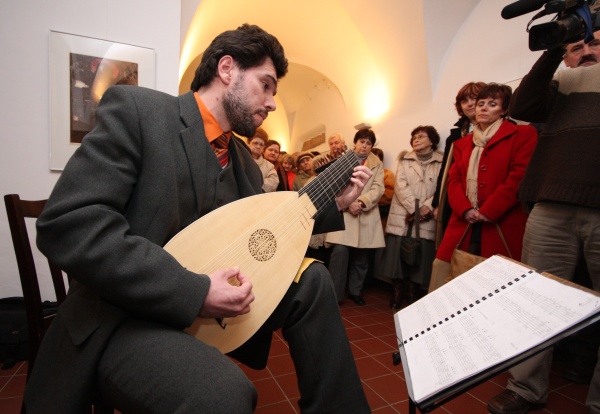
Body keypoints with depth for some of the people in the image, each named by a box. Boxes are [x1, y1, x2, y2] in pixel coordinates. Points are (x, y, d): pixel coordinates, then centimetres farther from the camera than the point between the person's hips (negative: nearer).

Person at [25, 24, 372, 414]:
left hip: (204, 309, 7)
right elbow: (67, 226, -22)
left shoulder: (243, 157, 9)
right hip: (125, 317, -6)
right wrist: (195, 291, -26)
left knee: (312, 280, -5)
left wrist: (335, 205, 7)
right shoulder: (138, 109, -13)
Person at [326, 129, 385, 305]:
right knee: (340, 251, -14)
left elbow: (378, 188, -1)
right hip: (343, 212, -2)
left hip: (367, 215, 2)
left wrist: (362, 202, -17)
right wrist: (348, 203, -15)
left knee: (361, 256, 8)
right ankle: (334, 294, -2)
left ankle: (355, 291, 25)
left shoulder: (377, 164, 12)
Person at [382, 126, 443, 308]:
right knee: (398, 255, 1)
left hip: (426, 221, -1)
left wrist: (426, 209, -17)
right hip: (401, 217, 1)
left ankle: (412, 294, 15)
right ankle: (397, 292, 16)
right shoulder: (404, 160, 12)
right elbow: (400, 185, -1)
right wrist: (416, 208, -12)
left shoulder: (442, 162, 7)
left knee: (420, 258, 0)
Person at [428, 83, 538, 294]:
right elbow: (454, 180, 11)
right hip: (464, 225, 4)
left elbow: (520, 175, -6)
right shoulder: (462, 143, 21)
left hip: (502, 226, -4)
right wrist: (465, 209, -7)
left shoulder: (523, 134, 6)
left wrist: (489, 211, -13)